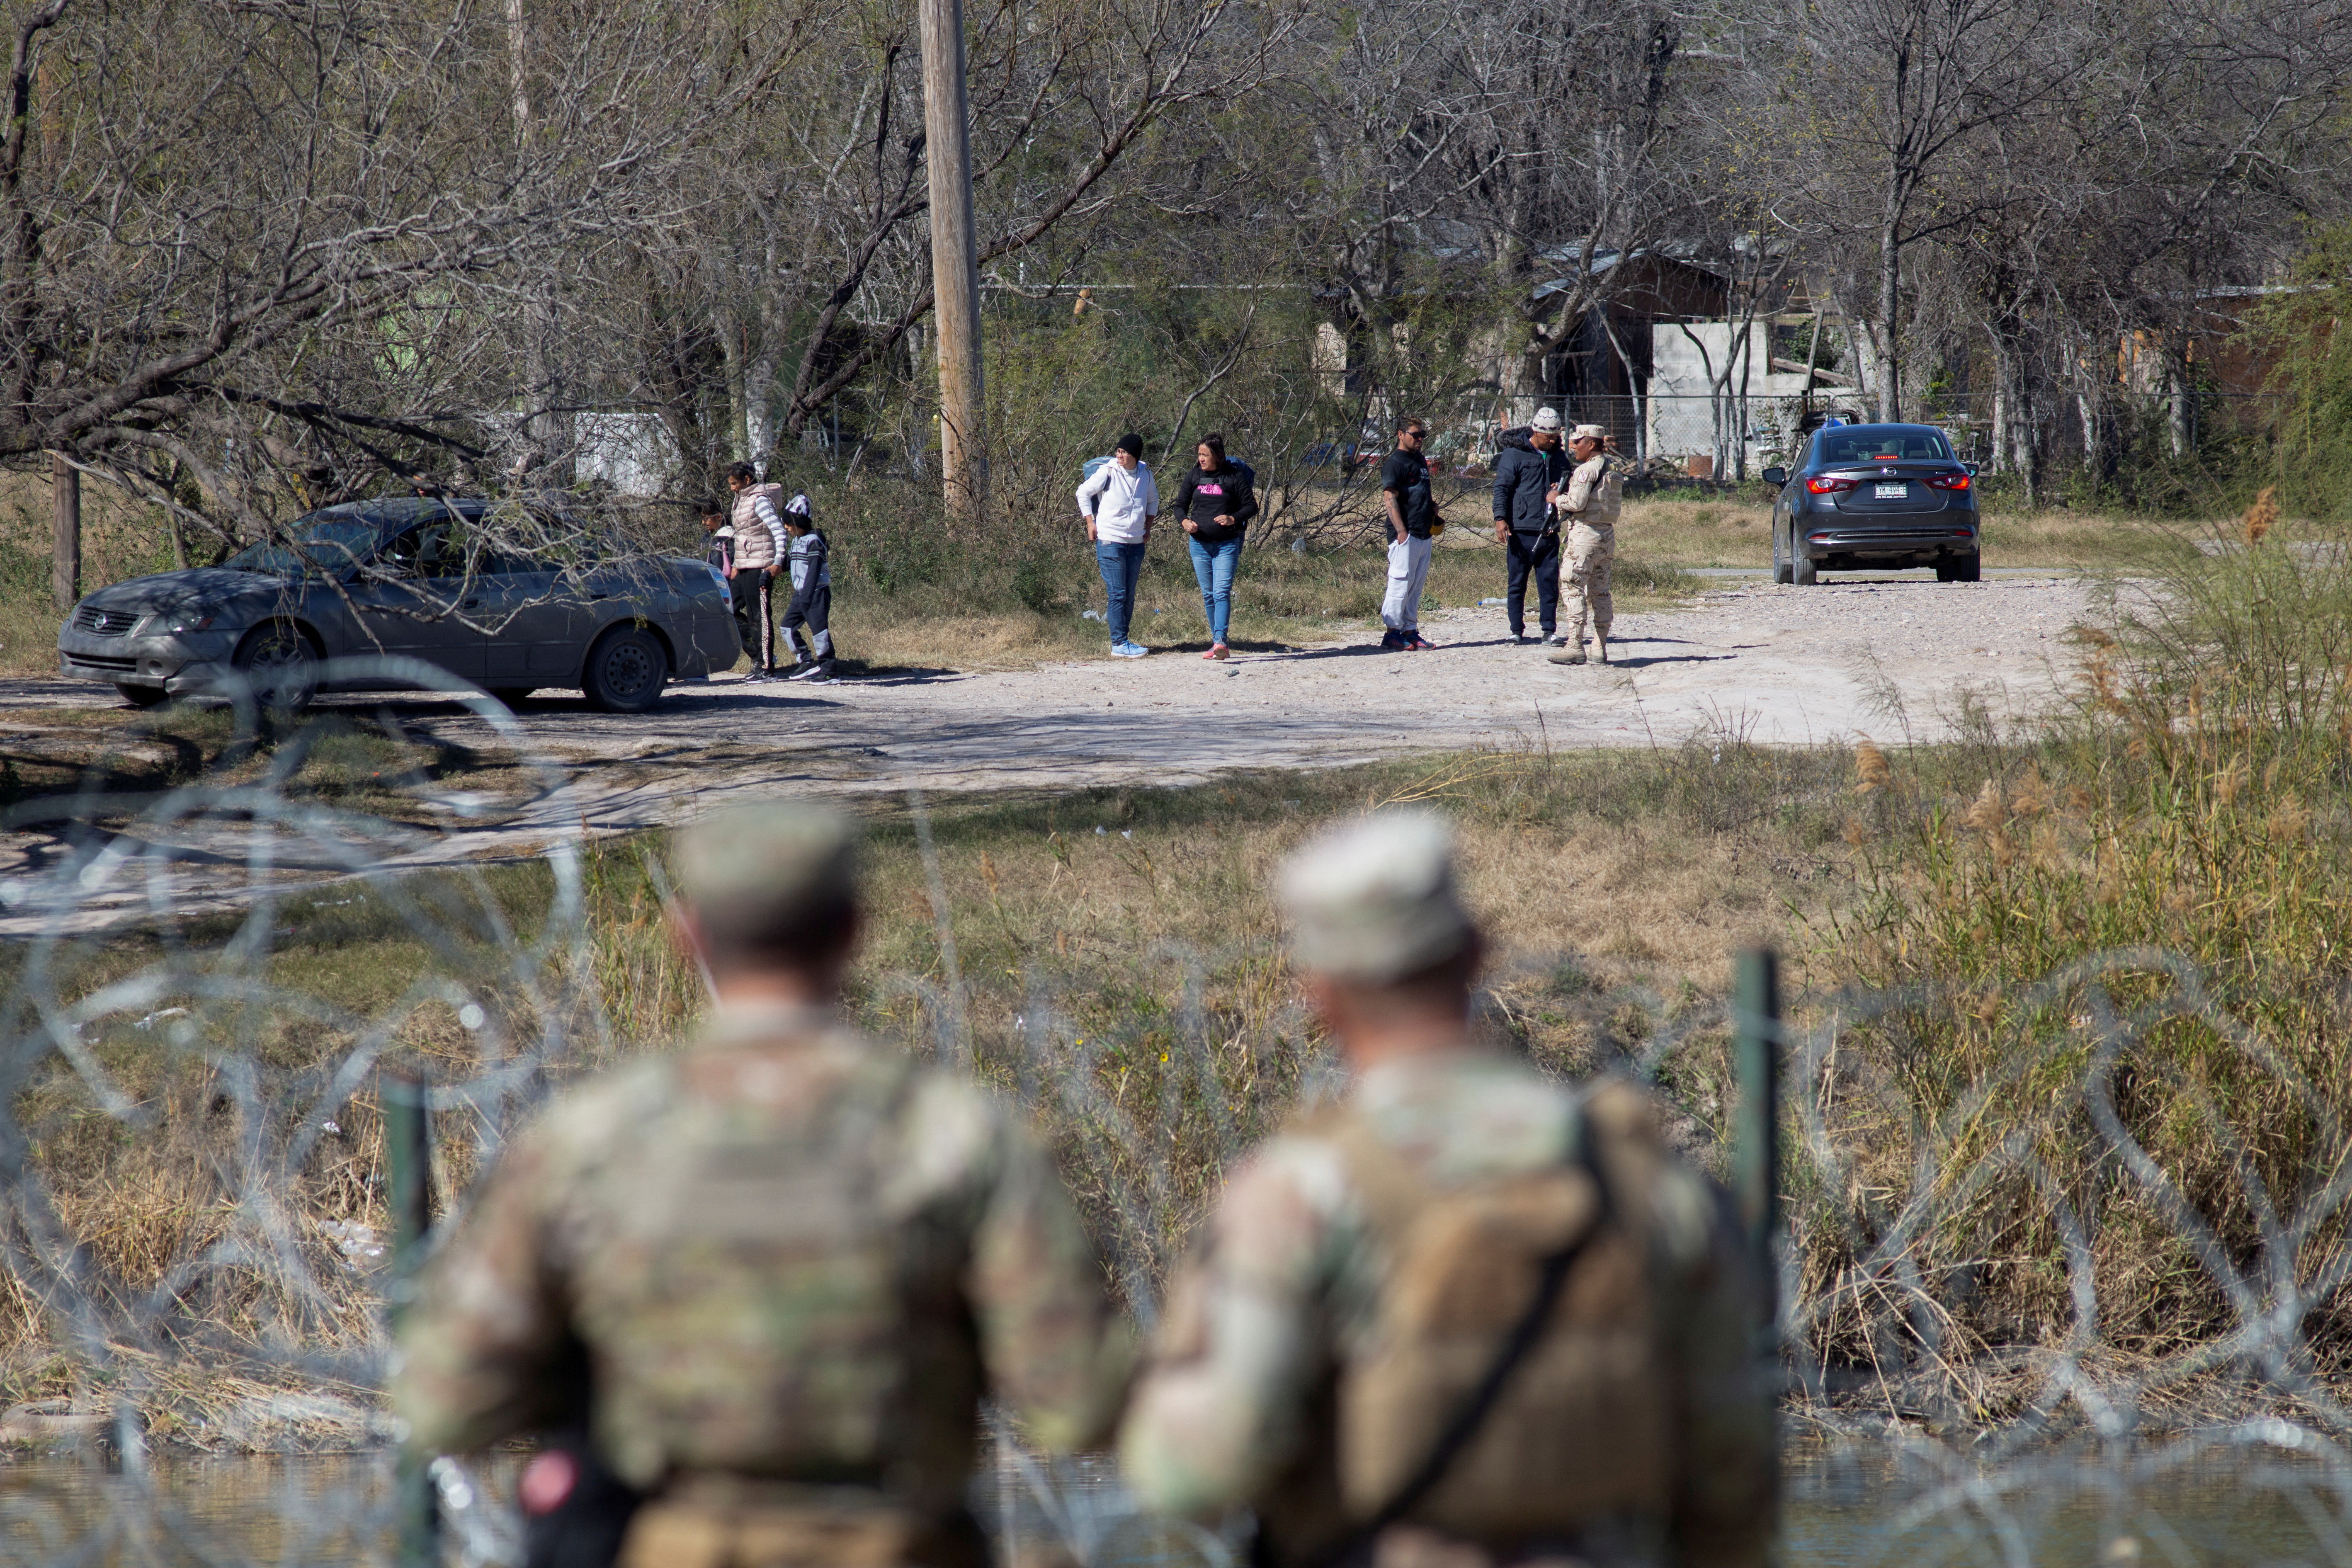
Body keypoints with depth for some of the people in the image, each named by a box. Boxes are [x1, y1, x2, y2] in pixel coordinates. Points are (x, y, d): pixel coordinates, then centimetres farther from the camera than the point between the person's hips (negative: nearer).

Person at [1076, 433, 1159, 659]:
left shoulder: (1145, 473, 6)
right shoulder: (1108, 472, -8)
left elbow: (1153, 499, 24)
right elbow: (1083, 493, 1)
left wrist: (1148, 527, 15)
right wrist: (1091, 523, -4)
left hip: (1136, 544, 5)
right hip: (1110, 541, -5)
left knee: (1129, 595, 9)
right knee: (1117, 594, -8)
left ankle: (1123, 639, 17)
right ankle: (1119, 643, -6)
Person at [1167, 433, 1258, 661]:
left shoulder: (1235, 477, -4)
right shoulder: (1194, 477, 6)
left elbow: (1252, 506, -1)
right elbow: (1181, 504, 14)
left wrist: (1233, 519, -20)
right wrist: (1185, 521, -8)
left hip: (1227, 545, -4)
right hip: (1200, 544, 4)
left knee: (1222, 592, -17)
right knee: (1208, 595, 9)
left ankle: (1220, 641, -27)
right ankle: (1217, 644, 17)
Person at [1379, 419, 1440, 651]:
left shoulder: (1421, 461, 19)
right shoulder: (1395, 463, -8)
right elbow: (1390, 498, -15)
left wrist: (1432, 506, 11)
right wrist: (1401, 531, -22)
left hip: (1424, 534, 9)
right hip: (1406, 535, -9)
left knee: (1417, 586, 10)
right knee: (1401, 583, -8)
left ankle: (1410, 631, 14)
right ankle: (1392, 632, -6)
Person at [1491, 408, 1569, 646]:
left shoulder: (1558, 457, 15)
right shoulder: (1514, 454, -2)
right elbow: (1502, 488, -5)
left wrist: (1561, 494, 3)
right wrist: (1500, 518, -17)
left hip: (1549, 533, 4)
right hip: (1522, 531, -4)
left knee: (1550, 582, 2)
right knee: (1517, 583, 2)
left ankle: (1549, 630, 6)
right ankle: (1517, 631, 8)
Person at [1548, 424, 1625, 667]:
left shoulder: (1587, 470, -13)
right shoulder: (1613, 467, 12)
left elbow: (1577, 502, -20)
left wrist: (1557, 499, -1)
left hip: (1585, 532, -9)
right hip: (1607, 535, 9)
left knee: (1574, 589, -6)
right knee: (1600, 593, 11)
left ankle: (1575, 647, -10)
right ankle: (1600, 649, 12)